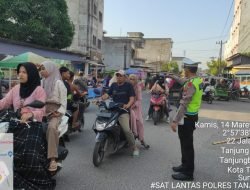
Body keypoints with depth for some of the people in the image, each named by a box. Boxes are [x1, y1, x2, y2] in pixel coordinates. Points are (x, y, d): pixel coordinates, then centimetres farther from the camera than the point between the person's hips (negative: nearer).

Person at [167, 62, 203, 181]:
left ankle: (188, 173, 10)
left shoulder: (190, 84, -22)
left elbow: (184, 104, -27)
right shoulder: (197, 80, 7)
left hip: (187, 118, -10)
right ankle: (186, 165, 34)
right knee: (186, 143, 20)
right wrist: (174, 77, 42)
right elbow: (184, 82, 30)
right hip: (192, 116, 10)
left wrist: (175, 121, -27)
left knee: (187, 145, 0)